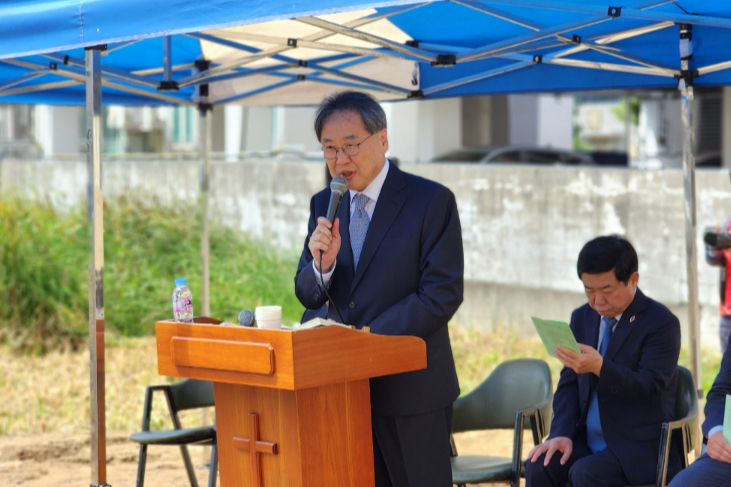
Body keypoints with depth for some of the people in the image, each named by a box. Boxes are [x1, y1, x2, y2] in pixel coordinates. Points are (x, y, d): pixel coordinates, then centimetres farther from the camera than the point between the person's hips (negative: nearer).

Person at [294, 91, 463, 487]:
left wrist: (370, 336, -18)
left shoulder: (432, 201, -7)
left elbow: (442, 295, -13)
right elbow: (307, 295, 11)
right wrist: (322, 264, -12)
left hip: (411, 388, -5)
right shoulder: (324, 205, 10)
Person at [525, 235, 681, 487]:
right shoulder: (582, 318, 11)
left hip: (639, 447, -6)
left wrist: (599, 367, -34)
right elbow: (569, 383, 11)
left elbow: (651, 389, -18)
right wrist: (562, 433, -6)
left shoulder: (661, 323, -8)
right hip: (586, 441, 6)